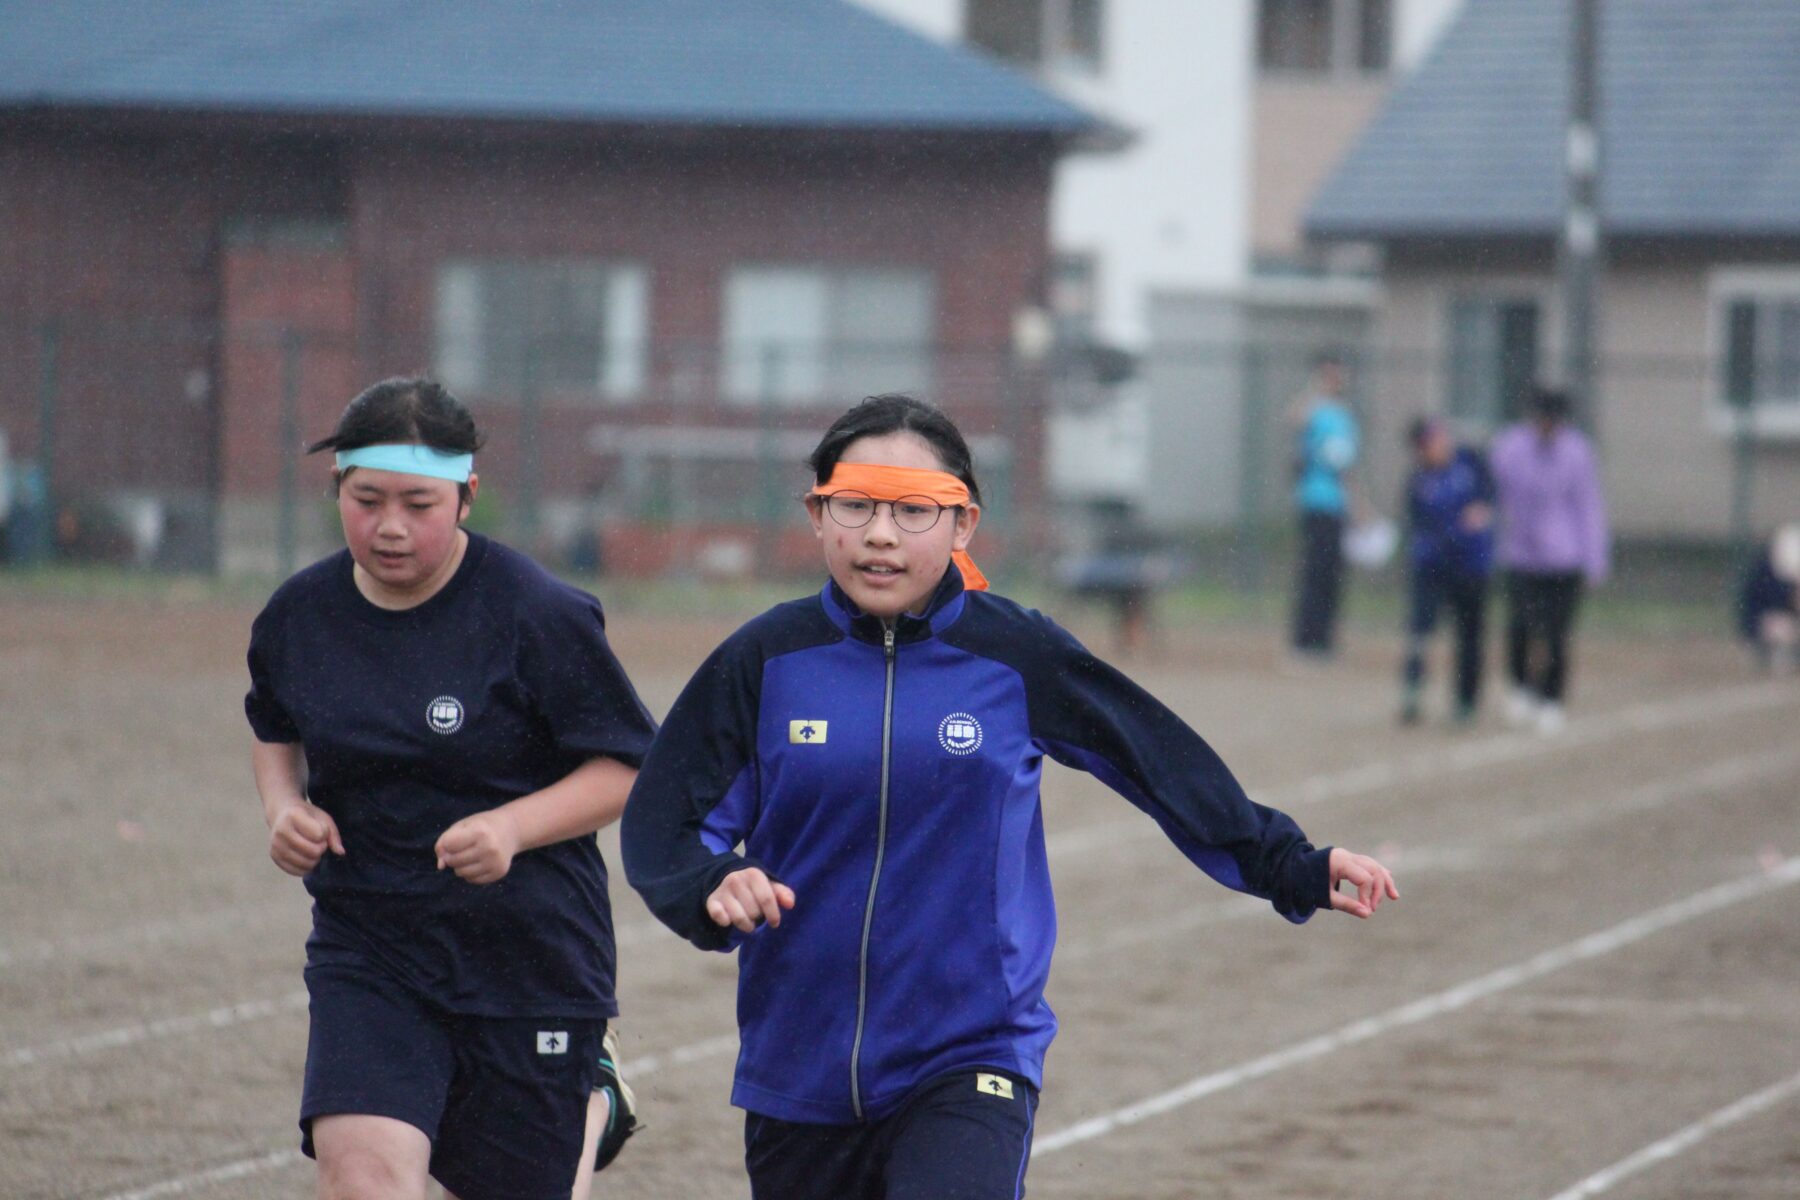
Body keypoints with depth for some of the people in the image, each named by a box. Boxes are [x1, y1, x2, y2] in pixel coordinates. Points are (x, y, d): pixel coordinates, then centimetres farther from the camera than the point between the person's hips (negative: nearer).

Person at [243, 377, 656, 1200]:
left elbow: (627, 767, -8)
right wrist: (286, 808, 1)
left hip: (529, 953, -2)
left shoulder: (538, 617, -12)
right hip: (365, 945, 2)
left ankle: (593, 1099, 44)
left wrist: (513, 827, -23)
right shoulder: (298, 616, 1)